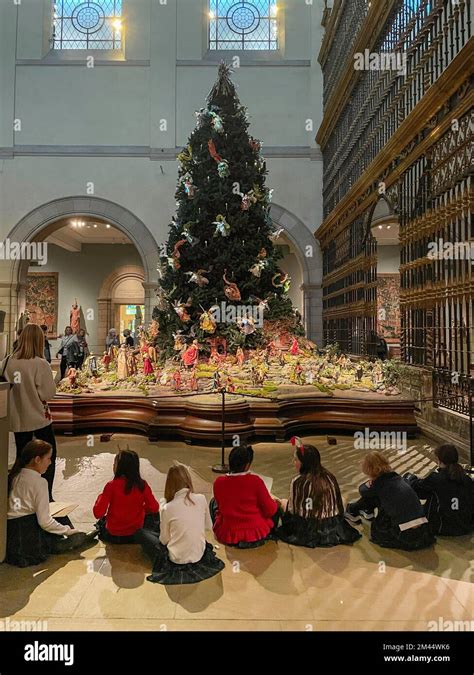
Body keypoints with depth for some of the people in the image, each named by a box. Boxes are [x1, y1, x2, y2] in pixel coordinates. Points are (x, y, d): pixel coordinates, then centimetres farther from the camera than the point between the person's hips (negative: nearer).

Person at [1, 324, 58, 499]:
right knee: (49, 455, 11)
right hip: (38, 417, -4)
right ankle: (46, 496, 12)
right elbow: (48, 393, -16)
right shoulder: (40, 364, -19)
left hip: (16, 418, 5)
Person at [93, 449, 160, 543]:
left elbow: (98, 514, -21)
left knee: (101, 521, 32)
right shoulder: (142, 485, -15)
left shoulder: (111, 486, -21)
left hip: (113, 536, 1)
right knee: (153, 515, 28)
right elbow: (154, 508, -12)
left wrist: (100, 497, -4)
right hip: (136, 535, 0)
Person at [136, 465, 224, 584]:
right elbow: (208, 526, 4)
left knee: (141, 533, 12)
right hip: (199, 555, 5)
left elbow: (164, 540, -7)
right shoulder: (201, 499, -10)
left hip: (176, 561, -5)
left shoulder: (168, 508, -19)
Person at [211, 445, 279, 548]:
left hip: (227, 537, 2)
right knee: (276, 506, 23)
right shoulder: (255, 481, -18)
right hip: (256, 534, -1)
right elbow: (270, 510, -10)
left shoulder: (218, 482, -10)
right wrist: (274, 501, 12)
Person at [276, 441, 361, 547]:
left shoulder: (298, 482, -17)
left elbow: (293, 511, -11)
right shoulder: (330, 477, -3)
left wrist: (284, 504, 9)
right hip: (334, 530, 2)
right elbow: (339, 504, 5)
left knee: (284, 504, 17)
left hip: (309, 532, -2)